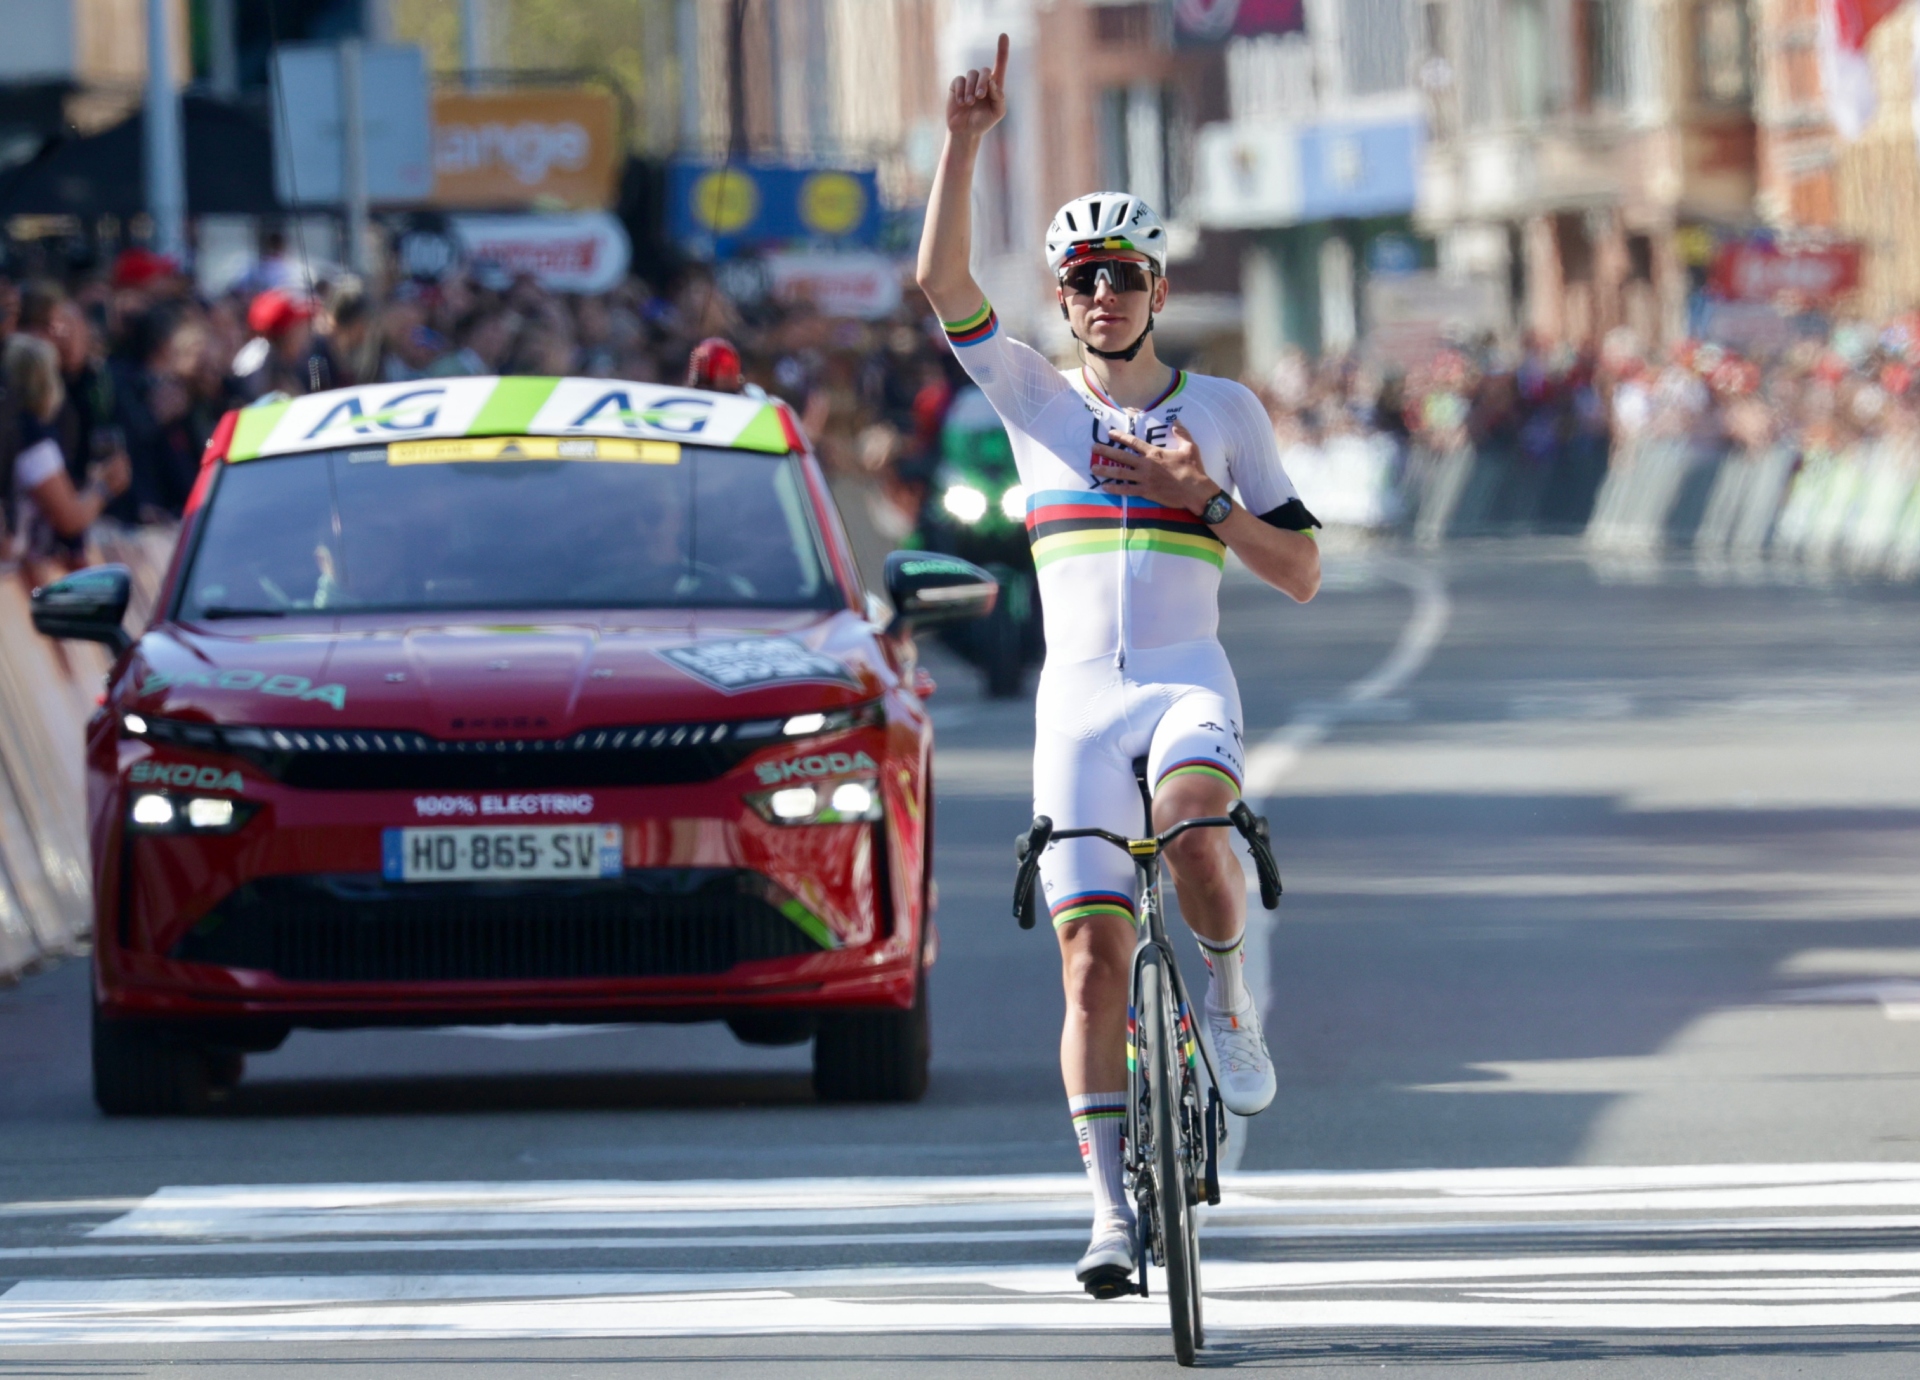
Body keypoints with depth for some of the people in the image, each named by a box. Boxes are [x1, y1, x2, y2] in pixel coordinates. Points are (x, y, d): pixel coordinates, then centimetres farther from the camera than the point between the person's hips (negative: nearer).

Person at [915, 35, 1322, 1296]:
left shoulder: (1224, 412, 8)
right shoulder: (1037, 400, 10)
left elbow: (1303, 574, 7)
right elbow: (942, 282, -6)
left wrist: (1205, 497, -8)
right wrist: (966, 141, -15)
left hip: (1190, 683, -1)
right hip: (1078, 696, 1)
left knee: (1195, 829, -36)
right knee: (1093, 963, -7)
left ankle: (1230, 1004, -8)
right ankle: (1113, 1215, -3)